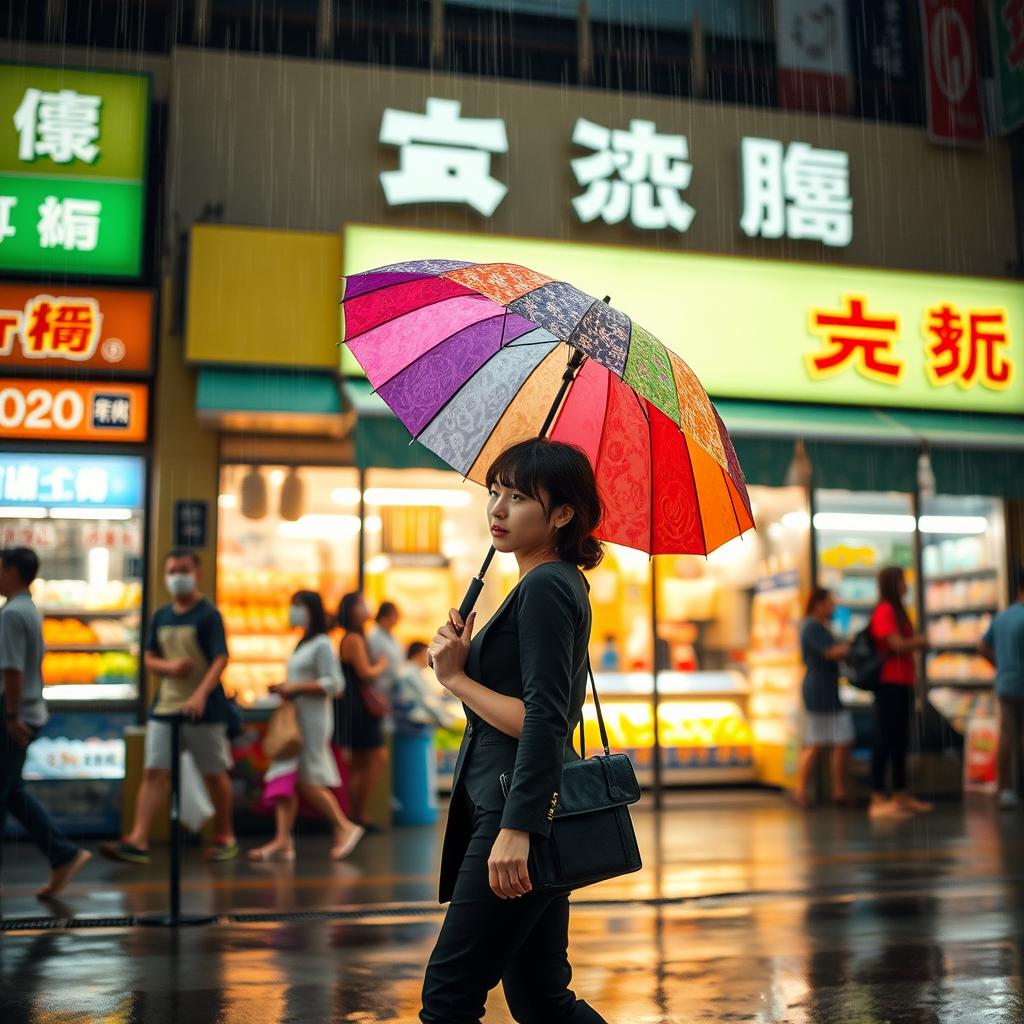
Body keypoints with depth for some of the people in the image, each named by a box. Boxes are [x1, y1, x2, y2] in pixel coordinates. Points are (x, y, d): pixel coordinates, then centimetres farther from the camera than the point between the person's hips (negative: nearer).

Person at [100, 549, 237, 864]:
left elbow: (221, 659, -17)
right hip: (164, 707, 5)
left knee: (214, 774, 8)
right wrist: (169, 666, -8)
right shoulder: (161, 617, 10)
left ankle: (225, 837, 23)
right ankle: (138, 841, -8)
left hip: (204, 709, -5)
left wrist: (201, 694, -32)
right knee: (153, 772, -4)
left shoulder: (208, 615, -7)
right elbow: (149, 660, 15)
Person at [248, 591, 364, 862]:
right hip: (294, 718, 9)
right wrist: (285, 688, 9)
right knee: (283, 777, 0)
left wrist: (295, 688, -17)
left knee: (306, 781, -6)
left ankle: (344, 827, 7)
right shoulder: (303, 644, 18)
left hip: (312, 720, -9)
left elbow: (333, 685, -16)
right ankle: (283, 840, -2)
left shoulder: (322, 644, -9)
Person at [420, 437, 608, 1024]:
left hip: (523, 811, -10)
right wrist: (461, 667, -1)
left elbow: (542, 721, -21)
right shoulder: (559, 585, 16)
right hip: (535, 819, 10)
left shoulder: (545, 587, -13)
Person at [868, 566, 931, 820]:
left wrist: (916, 642, 1)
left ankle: (901, 796, 20)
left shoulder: (897, 610, 19)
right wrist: (920, 641, -1)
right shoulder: (884, 610, -12)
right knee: (885, 740, -9)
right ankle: (878, 800, -9)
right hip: (890, 683, -10)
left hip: (902, 683, 10)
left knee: (900, 741, 13)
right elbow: (897, 645, -18)